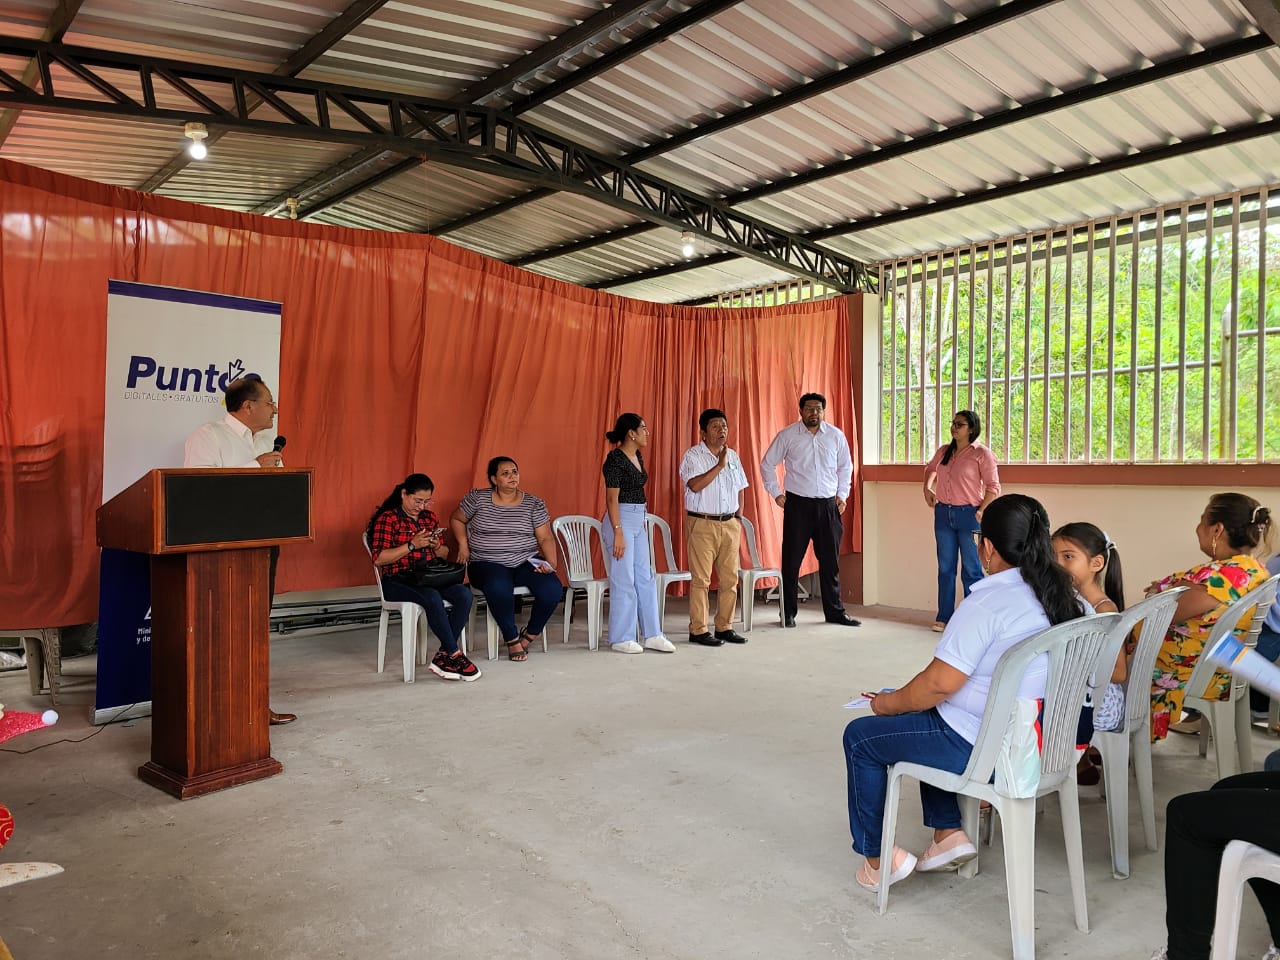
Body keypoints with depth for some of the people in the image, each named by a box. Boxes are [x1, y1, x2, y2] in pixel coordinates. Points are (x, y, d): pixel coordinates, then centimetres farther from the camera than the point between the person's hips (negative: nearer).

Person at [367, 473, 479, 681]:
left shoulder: (429, 517, 17)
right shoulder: (387, 518, -1)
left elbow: (444, 555, 22)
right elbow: (378, 559, -11)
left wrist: (437, 547, -2)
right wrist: (412, 545, -17)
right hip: (397, 580, -6)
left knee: (464, 594, -25)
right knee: (433, 598, -36)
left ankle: (443, 657, -20)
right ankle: (454, 655, -23)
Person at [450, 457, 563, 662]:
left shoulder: (534, 504, 5)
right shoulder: (478, 498, 4)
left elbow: (545, 538, 2)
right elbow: (456, 519, 18)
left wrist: (551, 563, -13)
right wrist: (463, 544, 2)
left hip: (527, 562, 2)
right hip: (488, 564, -2)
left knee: (553, 589, -26)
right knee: (499, 588, -38)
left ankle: (530, 634, 2)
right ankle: (511, 638, -13)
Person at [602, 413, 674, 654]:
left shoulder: (638, 457, 12)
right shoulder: (615, 459, -14)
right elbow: (612, 499, -17)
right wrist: (618, 533, -20)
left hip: (638, 521, 9)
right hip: (621, 521, -9)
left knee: (645, 578, 10)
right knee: (624, 581, -2)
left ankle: (652, 635, 17)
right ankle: (620, 639, 9)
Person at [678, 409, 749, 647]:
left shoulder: (732, 455, 14)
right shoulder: (693, 455, -5)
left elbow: (740, 489, 20)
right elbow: (695, 485, -22)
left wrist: (738, 517, 11)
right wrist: (719, 465, -19)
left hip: (730, 524, 6)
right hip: (702, 524, -6)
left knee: (730, 579, 7)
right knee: (701, 579, -4)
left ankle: (724, 627, 17)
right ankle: (698, 630, 3)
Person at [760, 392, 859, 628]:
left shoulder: (836, 436, 5)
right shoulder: (787, 435, -2)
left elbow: (845, 467, 18)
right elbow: (767, 464, 7)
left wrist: (842, 494, 12)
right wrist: (776, 493, 3)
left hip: (828, 505, 3)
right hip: (797, 504, -2)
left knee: (830, 560, 9)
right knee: (791, 560, 1)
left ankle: (835, 611, 20)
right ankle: (788, 613, 11)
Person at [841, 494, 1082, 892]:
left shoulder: (990, 601, -23)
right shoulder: (1064, 598, 2)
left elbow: (939, 683, -24)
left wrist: (887, 703, -6)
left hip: (982, 749, -9)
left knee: (860, 737, 7)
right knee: (930, 721, 32)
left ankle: (878, 858, 16)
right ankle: (949, 833, 27)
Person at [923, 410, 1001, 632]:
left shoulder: (982, 454, -7)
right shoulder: (944, 451, 9)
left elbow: (993, 487, -7)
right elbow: (930, 469, 30)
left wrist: (981, 512, -15)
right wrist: (927, 488, 14)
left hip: (968, 514, -5)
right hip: (943, 513, 5)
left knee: (971, 570, 2)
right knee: (945, 568, 10)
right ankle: (944, 617, 18)